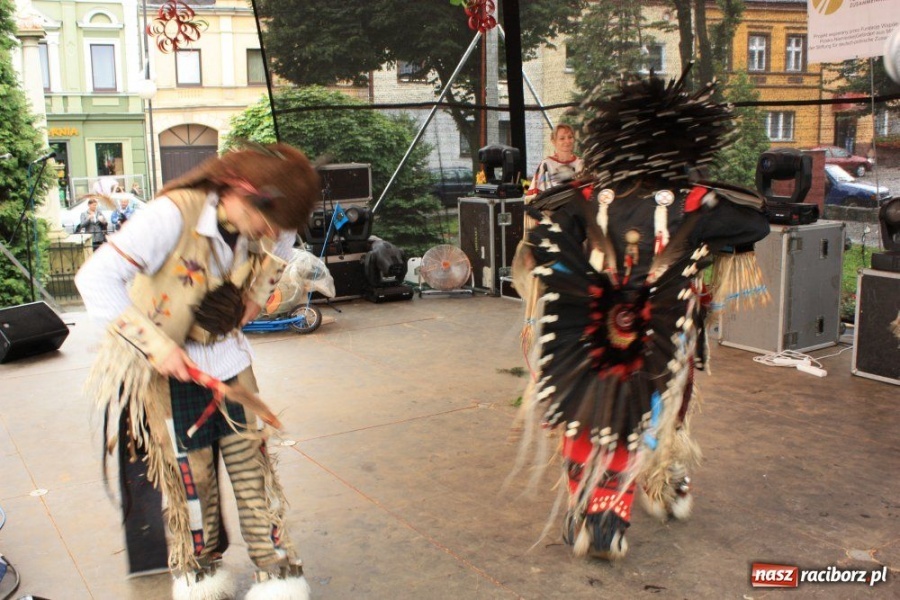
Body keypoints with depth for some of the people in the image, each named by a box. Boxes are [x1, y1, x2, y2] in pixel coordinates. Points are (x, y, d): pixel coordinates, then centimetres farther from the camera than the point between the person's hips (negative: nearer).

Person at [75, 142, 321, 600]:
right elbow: (96, 278, -31)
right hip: (166, 361, -4)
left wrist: (254, 300, 3)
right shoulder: (173, 215, -28)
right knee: (191, 473, 4)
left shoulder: (267, 229, -10)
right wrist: (155, 343, -33)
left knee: (250, 459, 4)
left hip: (227, 354, 5)